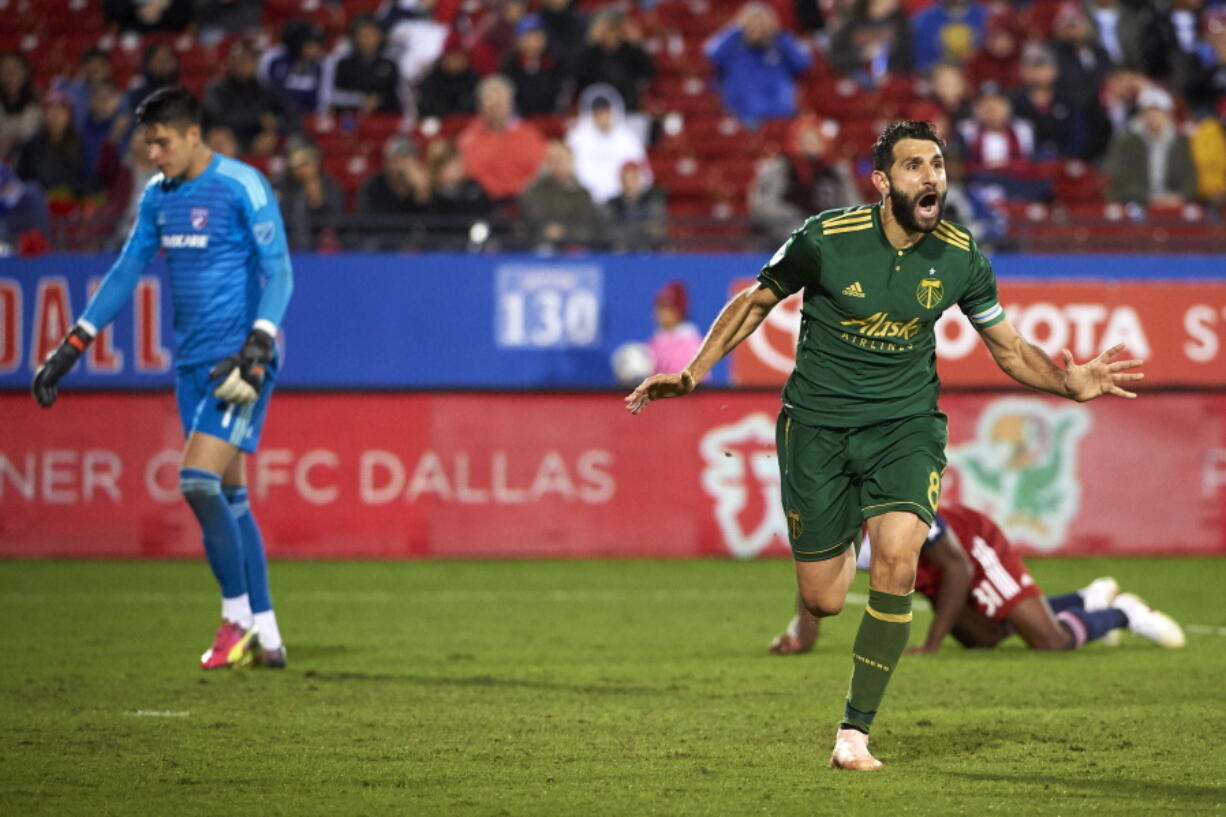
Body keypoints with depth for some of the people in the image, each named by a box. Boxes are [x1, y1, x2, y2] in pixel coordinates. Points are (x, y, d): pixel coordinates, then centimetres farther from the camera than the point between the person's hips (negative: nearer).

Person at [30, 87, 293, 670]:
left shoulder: (242, 187, -10)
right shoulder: (158, 195, 11)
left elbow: (278, 272, -13)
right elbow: (126, 272, 18)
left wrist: (259, 344, -26)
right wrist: (71, 347, 14)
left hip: (237, 362, -7)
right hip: (192, 361, 7)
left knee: (199, 481, -18)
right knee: (228, 496, 7)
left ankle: (239, 617, -4)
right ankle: (266, 637, 11)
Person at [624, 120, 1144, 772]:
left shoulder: (961, 257, -7)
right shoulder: (826, 239, -14)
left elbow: (1009, 349, 7)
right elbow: (757, 301, 3)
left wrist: (1070, 383, -11)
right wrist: (693, 372, -5)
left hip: (906, 423, 1)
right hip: (818, 423, -1)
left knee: (897, 557, -25)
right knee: (823, 601, 1)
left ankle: (855, 732, -14)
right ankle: (844, 543, 42)